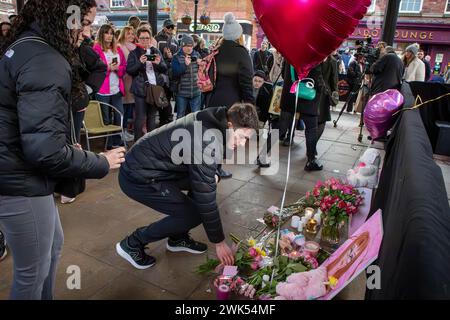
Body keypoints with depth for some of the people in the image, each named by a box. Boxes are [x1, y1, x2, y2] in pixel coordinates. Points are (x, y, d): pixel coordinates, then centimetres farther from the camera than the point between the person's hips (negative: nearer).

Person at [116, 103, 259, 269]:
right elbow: (206, 198, -23)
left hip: (152, 166, 10)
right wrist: (219, 242, -11)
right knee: (194, 215, -12)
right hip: (138, 178, -9)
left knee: (209, 180, 9)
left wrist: (212, 175, -1)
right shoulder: (207, 143, -29)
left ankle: (178, 238, 20)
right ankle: (132, 243, 5)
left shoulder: (212, 119, -1)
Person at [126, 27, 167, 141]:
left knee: (152, 118, 13)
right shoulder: (134, 53, 2)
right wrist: (140, 63, -20)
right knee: (140, 118, -5)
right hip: (140, 89, -4)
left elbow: (165, 69, 10)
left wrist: (159, 63, -11)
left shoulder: (156, 51, 12)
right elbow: (129, 70, -5)